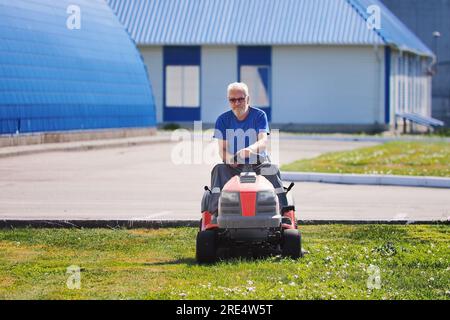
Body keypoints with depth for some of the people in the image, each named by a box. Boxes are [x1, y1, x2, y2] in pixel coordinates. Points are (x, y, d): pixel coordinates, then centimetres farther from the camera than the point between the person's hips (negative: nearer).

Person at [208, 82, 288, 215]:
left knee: (271, 169, -32)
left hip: (258, 163, -1)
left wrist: (250, 149, -42)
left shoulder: (259, 115, -1)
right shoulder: (223, 120, 4)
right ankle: (216, 210, -39)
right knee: (219, 170, -29)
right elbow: (222, 150, -1)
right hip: (233, 166, 1)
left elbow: (263, 142, -17)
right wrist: (230, 158, -27)